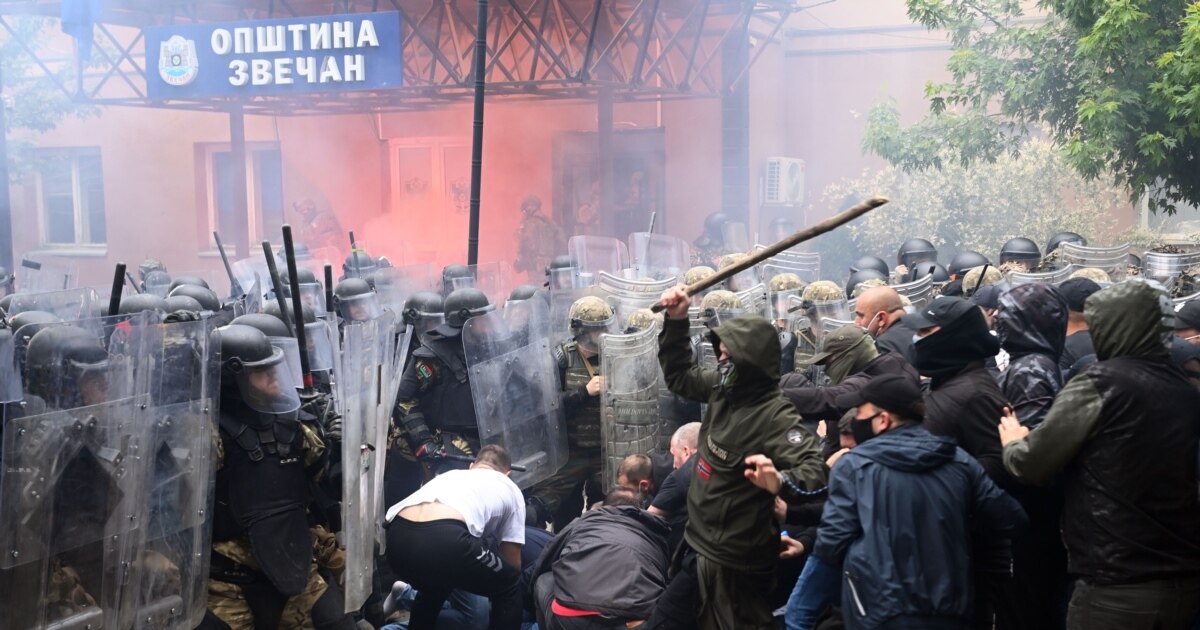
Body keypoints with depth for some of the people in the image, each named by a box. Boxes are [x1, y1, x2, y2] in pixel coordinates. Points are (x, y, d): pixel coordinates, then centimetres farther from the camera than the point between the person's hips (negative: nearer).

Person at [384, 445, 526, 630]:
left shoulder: (450, 474, 42)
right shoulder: (509, 488, 30)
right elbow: (512, 564, 33)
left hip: (398, 539, 6)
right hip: (443, 540, -6)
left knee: (432, 586, 40)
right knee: (509, 587, 22)